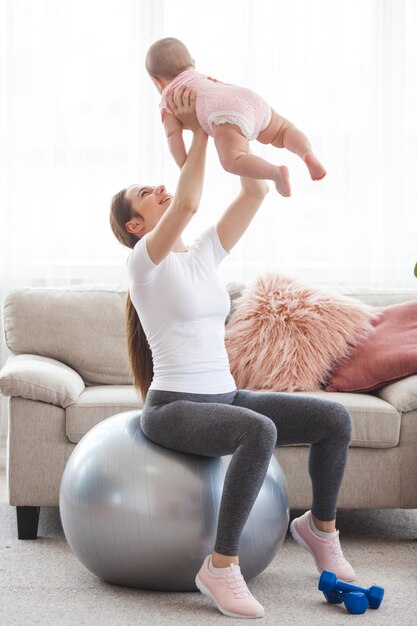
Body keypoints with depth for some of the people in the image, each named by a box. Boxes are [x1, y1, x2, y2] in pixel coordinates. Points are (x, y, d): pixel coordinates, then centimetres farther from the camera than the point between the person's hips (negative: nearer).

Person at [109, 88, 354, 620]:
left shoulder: (203, 254, 15)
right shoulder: (144, 260, -5)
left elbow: (255, 192, 9)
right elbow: (188, 202, -24)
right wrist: (198, 133, -14)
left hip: (224, 399, 7)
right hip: (173, 409, -7)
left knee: (334, 418, -9)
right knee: (260, 431, -37)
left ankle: (319, 526, 12)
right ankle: (220, 565, -29)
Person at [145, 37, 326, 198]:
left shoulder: (167, 102, 22)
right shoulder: (204, 78, 42)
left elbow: (173, 135, 9)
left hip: (230, 115, -7)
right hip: (254, 100, 7)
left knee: (232, 161, -24)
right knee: (285, 131, 25)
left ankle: (277, 172, -48)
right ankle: (308, 154, -4)